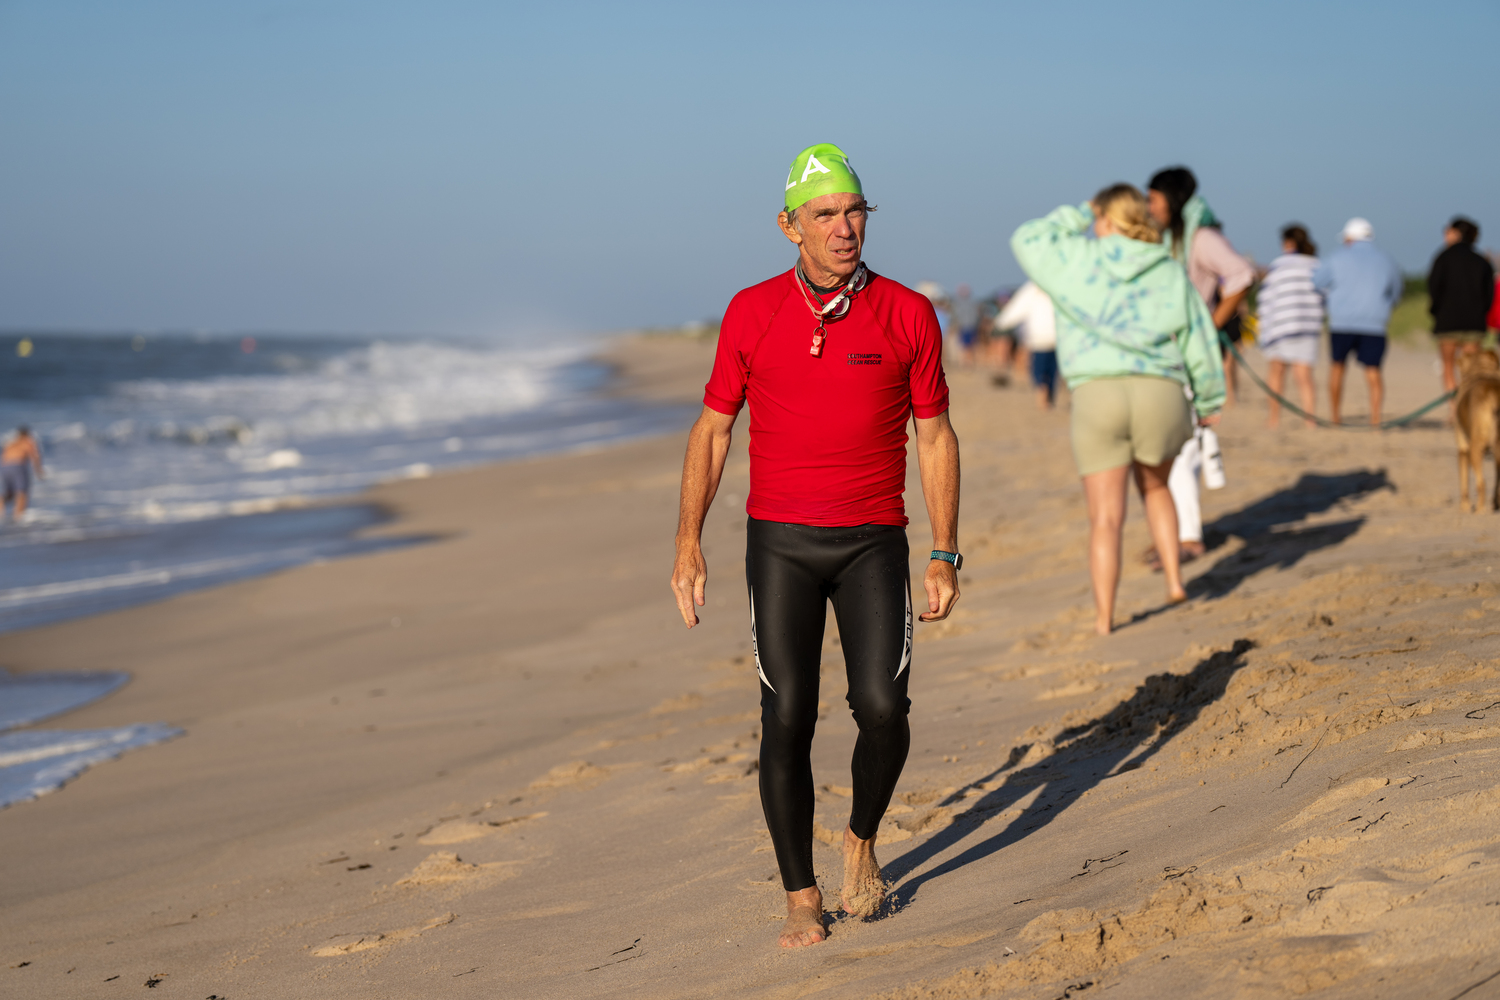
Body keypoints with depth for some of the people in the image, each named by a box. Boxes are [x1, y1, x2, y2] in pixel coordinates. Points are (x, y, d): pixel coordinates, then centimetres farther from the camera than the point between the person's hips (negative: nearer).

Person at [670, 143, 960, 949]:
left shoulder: (908, 316, 0)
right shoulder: (752, 314, 0)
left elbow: (935, 437, 6)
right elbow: (712, 428, 7)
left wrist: (945, 555, 1)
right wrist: (688, 543, -1)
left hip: (873, 542, 0)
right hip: (780, 541, 0)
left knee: (883, 708, -14)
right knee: (787, 719, -5)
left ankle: (862, 838, 16)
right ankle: (801, 899, 7)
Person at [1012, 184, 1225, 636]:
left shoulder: (1080, 260, 3)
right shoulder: (1172, 273, 10)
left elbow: (1027, 240, 18)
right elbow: (1200, 344, 14)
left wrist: (1075, 218, 24)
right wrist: (1208, 401, 27)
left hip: (1097, 394, -2)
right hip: (1162, 393, 2)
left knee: (1106, 516, -1)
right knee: (1154, 488, 29)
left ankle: (1103, 620, -3)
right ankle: (1174, 579, 21)